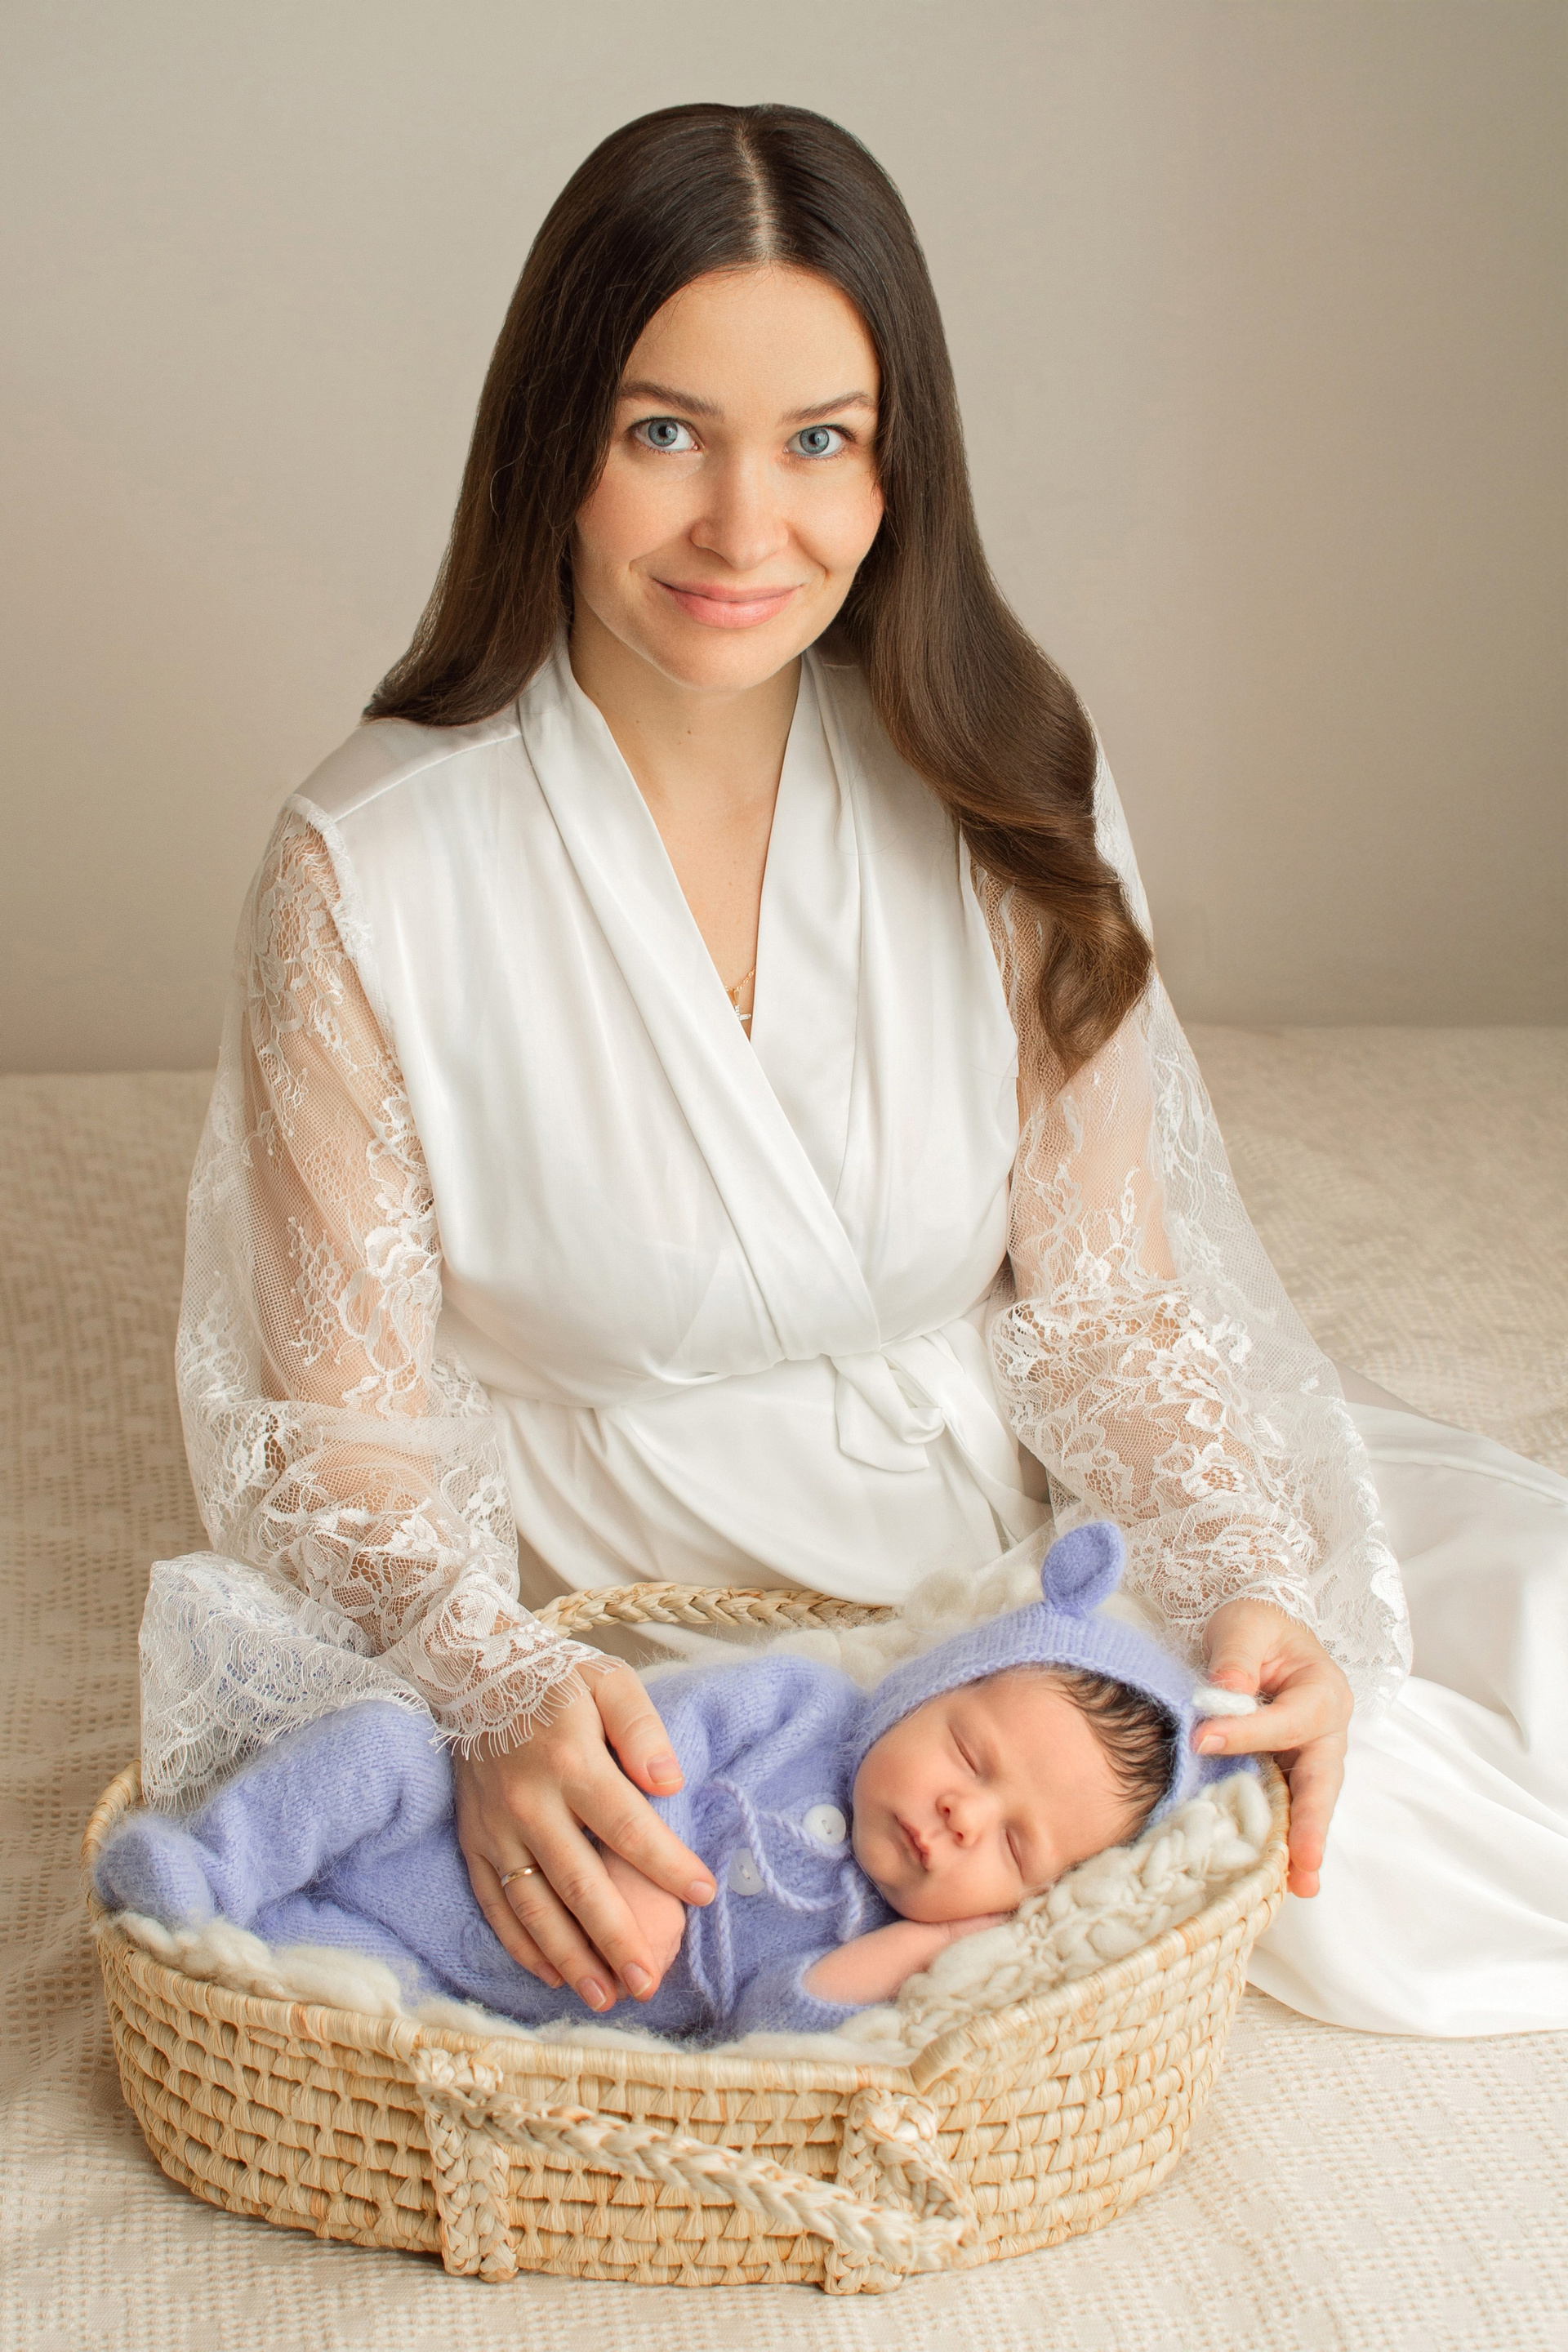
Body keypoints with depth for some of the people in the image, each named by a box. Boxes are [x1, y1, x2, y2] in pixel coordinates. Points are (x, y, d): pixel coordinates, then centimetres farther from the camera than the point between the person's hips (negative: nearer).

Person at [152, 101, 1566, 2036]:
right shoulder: (368, 875, -15)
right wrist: (499, 1701, -32)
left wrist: (1247, 1588, -21)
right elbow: (347, 1408, -12)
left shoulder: (1000, 800, -5)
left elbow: (1105, 1298, -2)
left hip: (1007, 1548, 0)